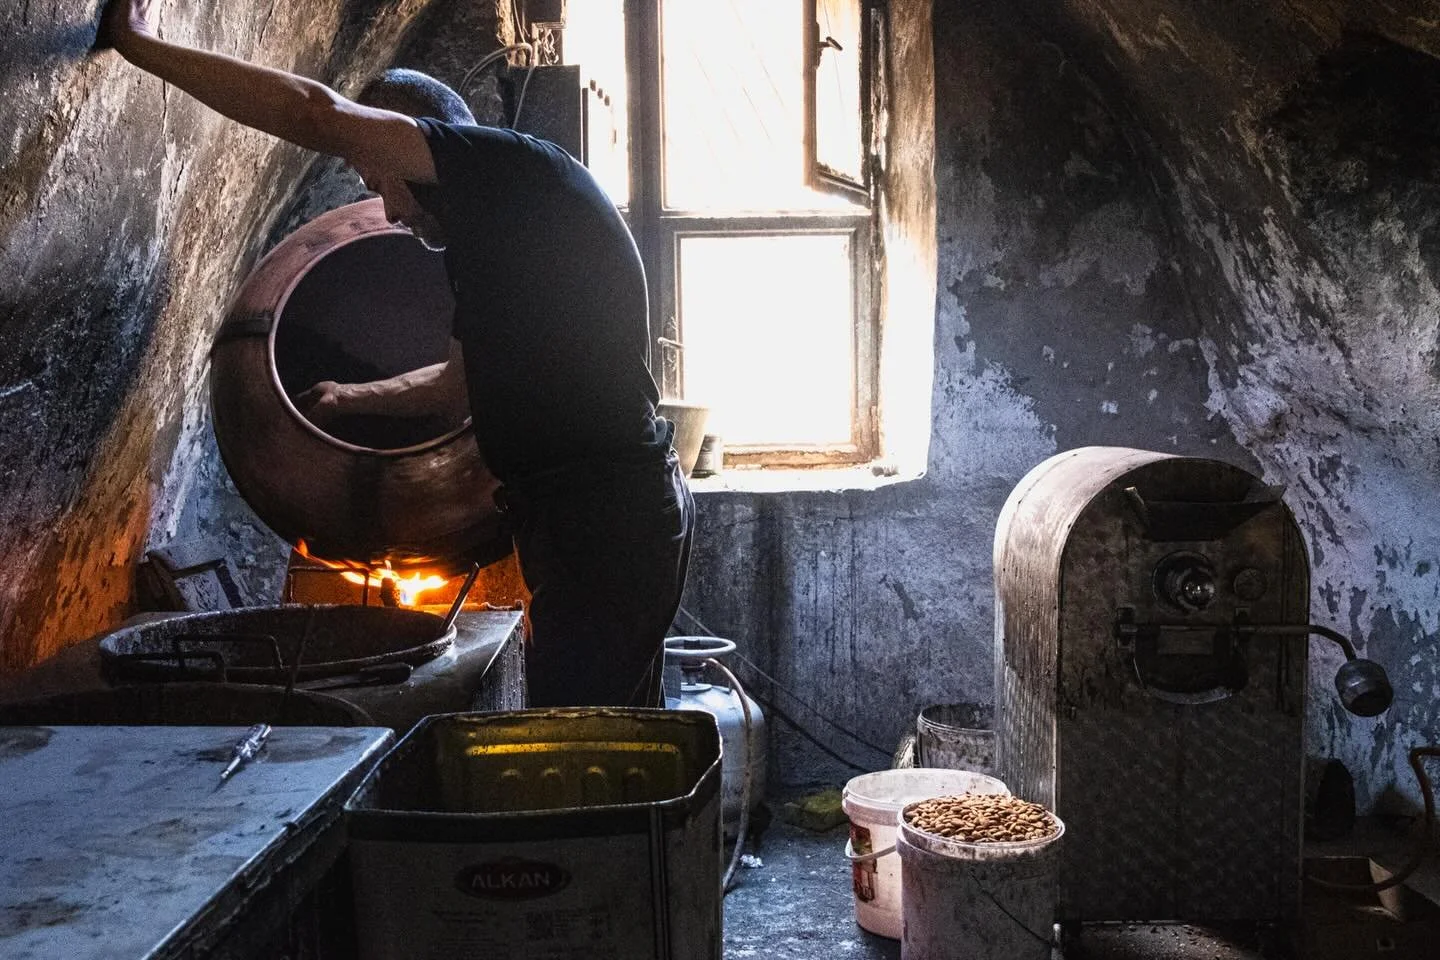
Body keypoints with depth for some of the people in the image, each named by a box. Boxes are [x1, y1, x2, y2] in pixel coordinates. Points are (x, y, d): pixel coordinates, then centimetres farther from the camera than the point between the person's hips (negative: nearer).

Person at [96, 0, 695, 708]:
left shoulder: (517, 166, -9)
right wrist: (355, 399, 49)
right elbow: (469, 373, 35)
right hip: (611, 515, 10)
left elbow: (318, 115, -15)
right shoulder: (502, 229, 21)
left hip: (605, 517, -10)